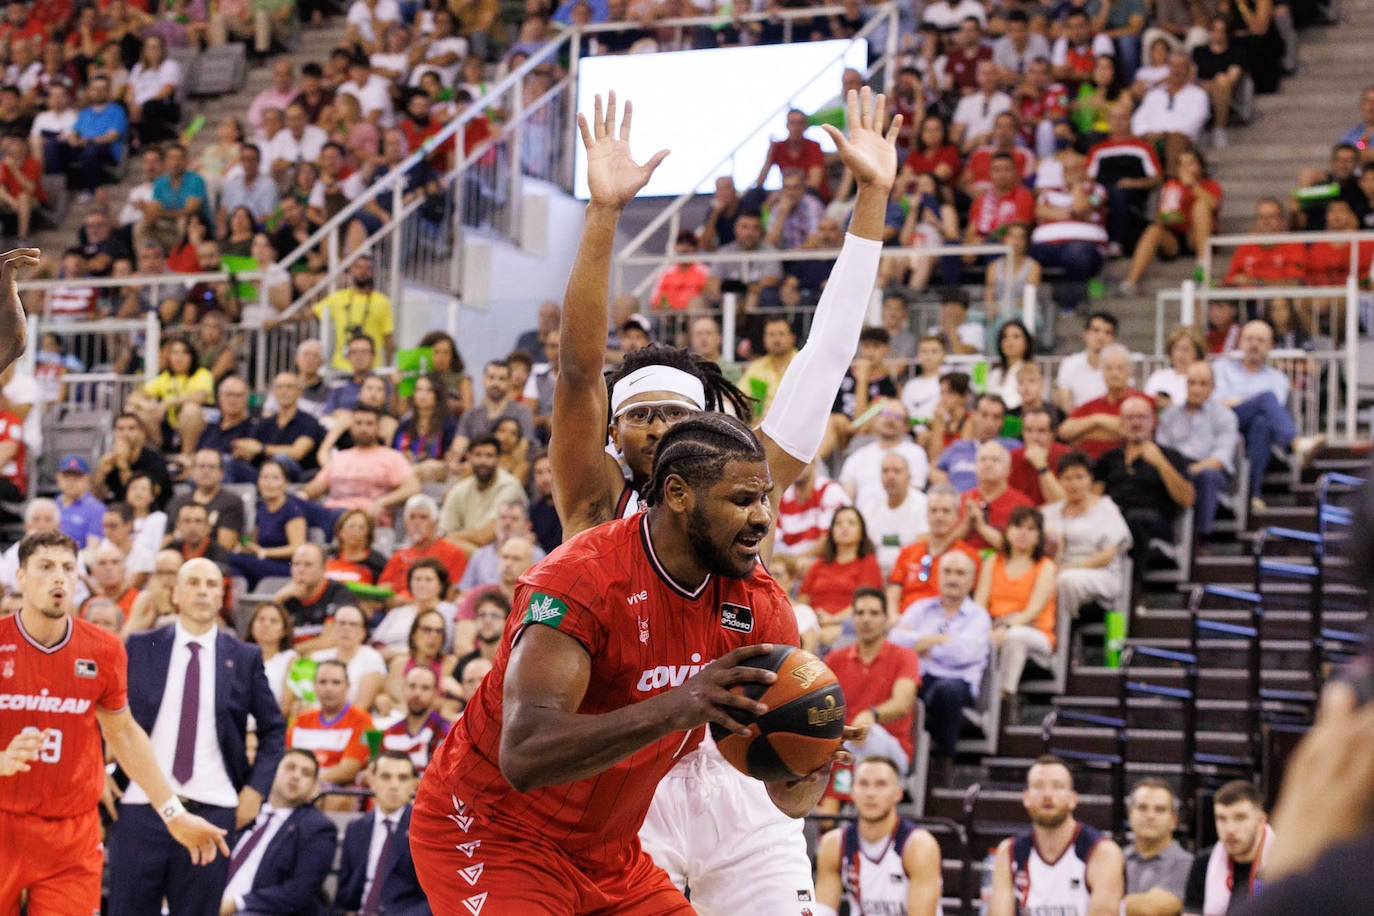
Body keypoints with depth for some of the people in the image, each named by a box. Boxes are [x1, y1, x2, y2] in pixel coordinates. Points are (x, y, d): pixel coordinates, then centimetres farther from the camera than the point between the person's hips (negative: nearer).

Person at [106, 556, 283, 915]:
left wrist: (256, 788, 3)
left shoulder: (244, 658, 7)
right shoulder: (140, 648, 7)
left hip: (213, 811, 0)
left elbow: (273, 728, 14)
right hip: (142, 806, 0)